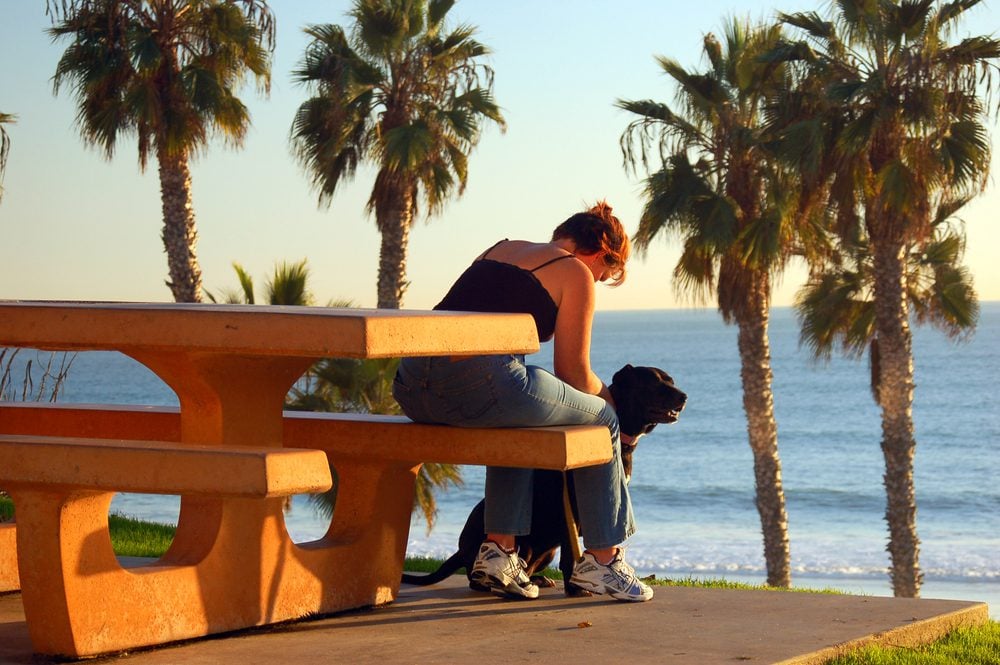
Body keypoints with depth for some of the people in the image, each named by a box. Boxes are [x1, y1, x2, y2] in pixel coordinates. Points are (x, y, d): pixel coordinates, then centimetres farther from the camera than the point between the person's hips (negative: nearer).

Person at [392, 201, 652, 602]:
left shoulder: (500, 249, 29)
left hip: (410, 386, 8)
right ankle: (602, 561, 23)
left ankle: (498, 551, 27)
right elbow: (573, 374, 11)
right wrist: (610, 399, 34)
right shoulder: (576, 273, 9)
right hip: (477, 382, -7)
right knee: (601, 420, 16)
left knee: (516, 418, 37)